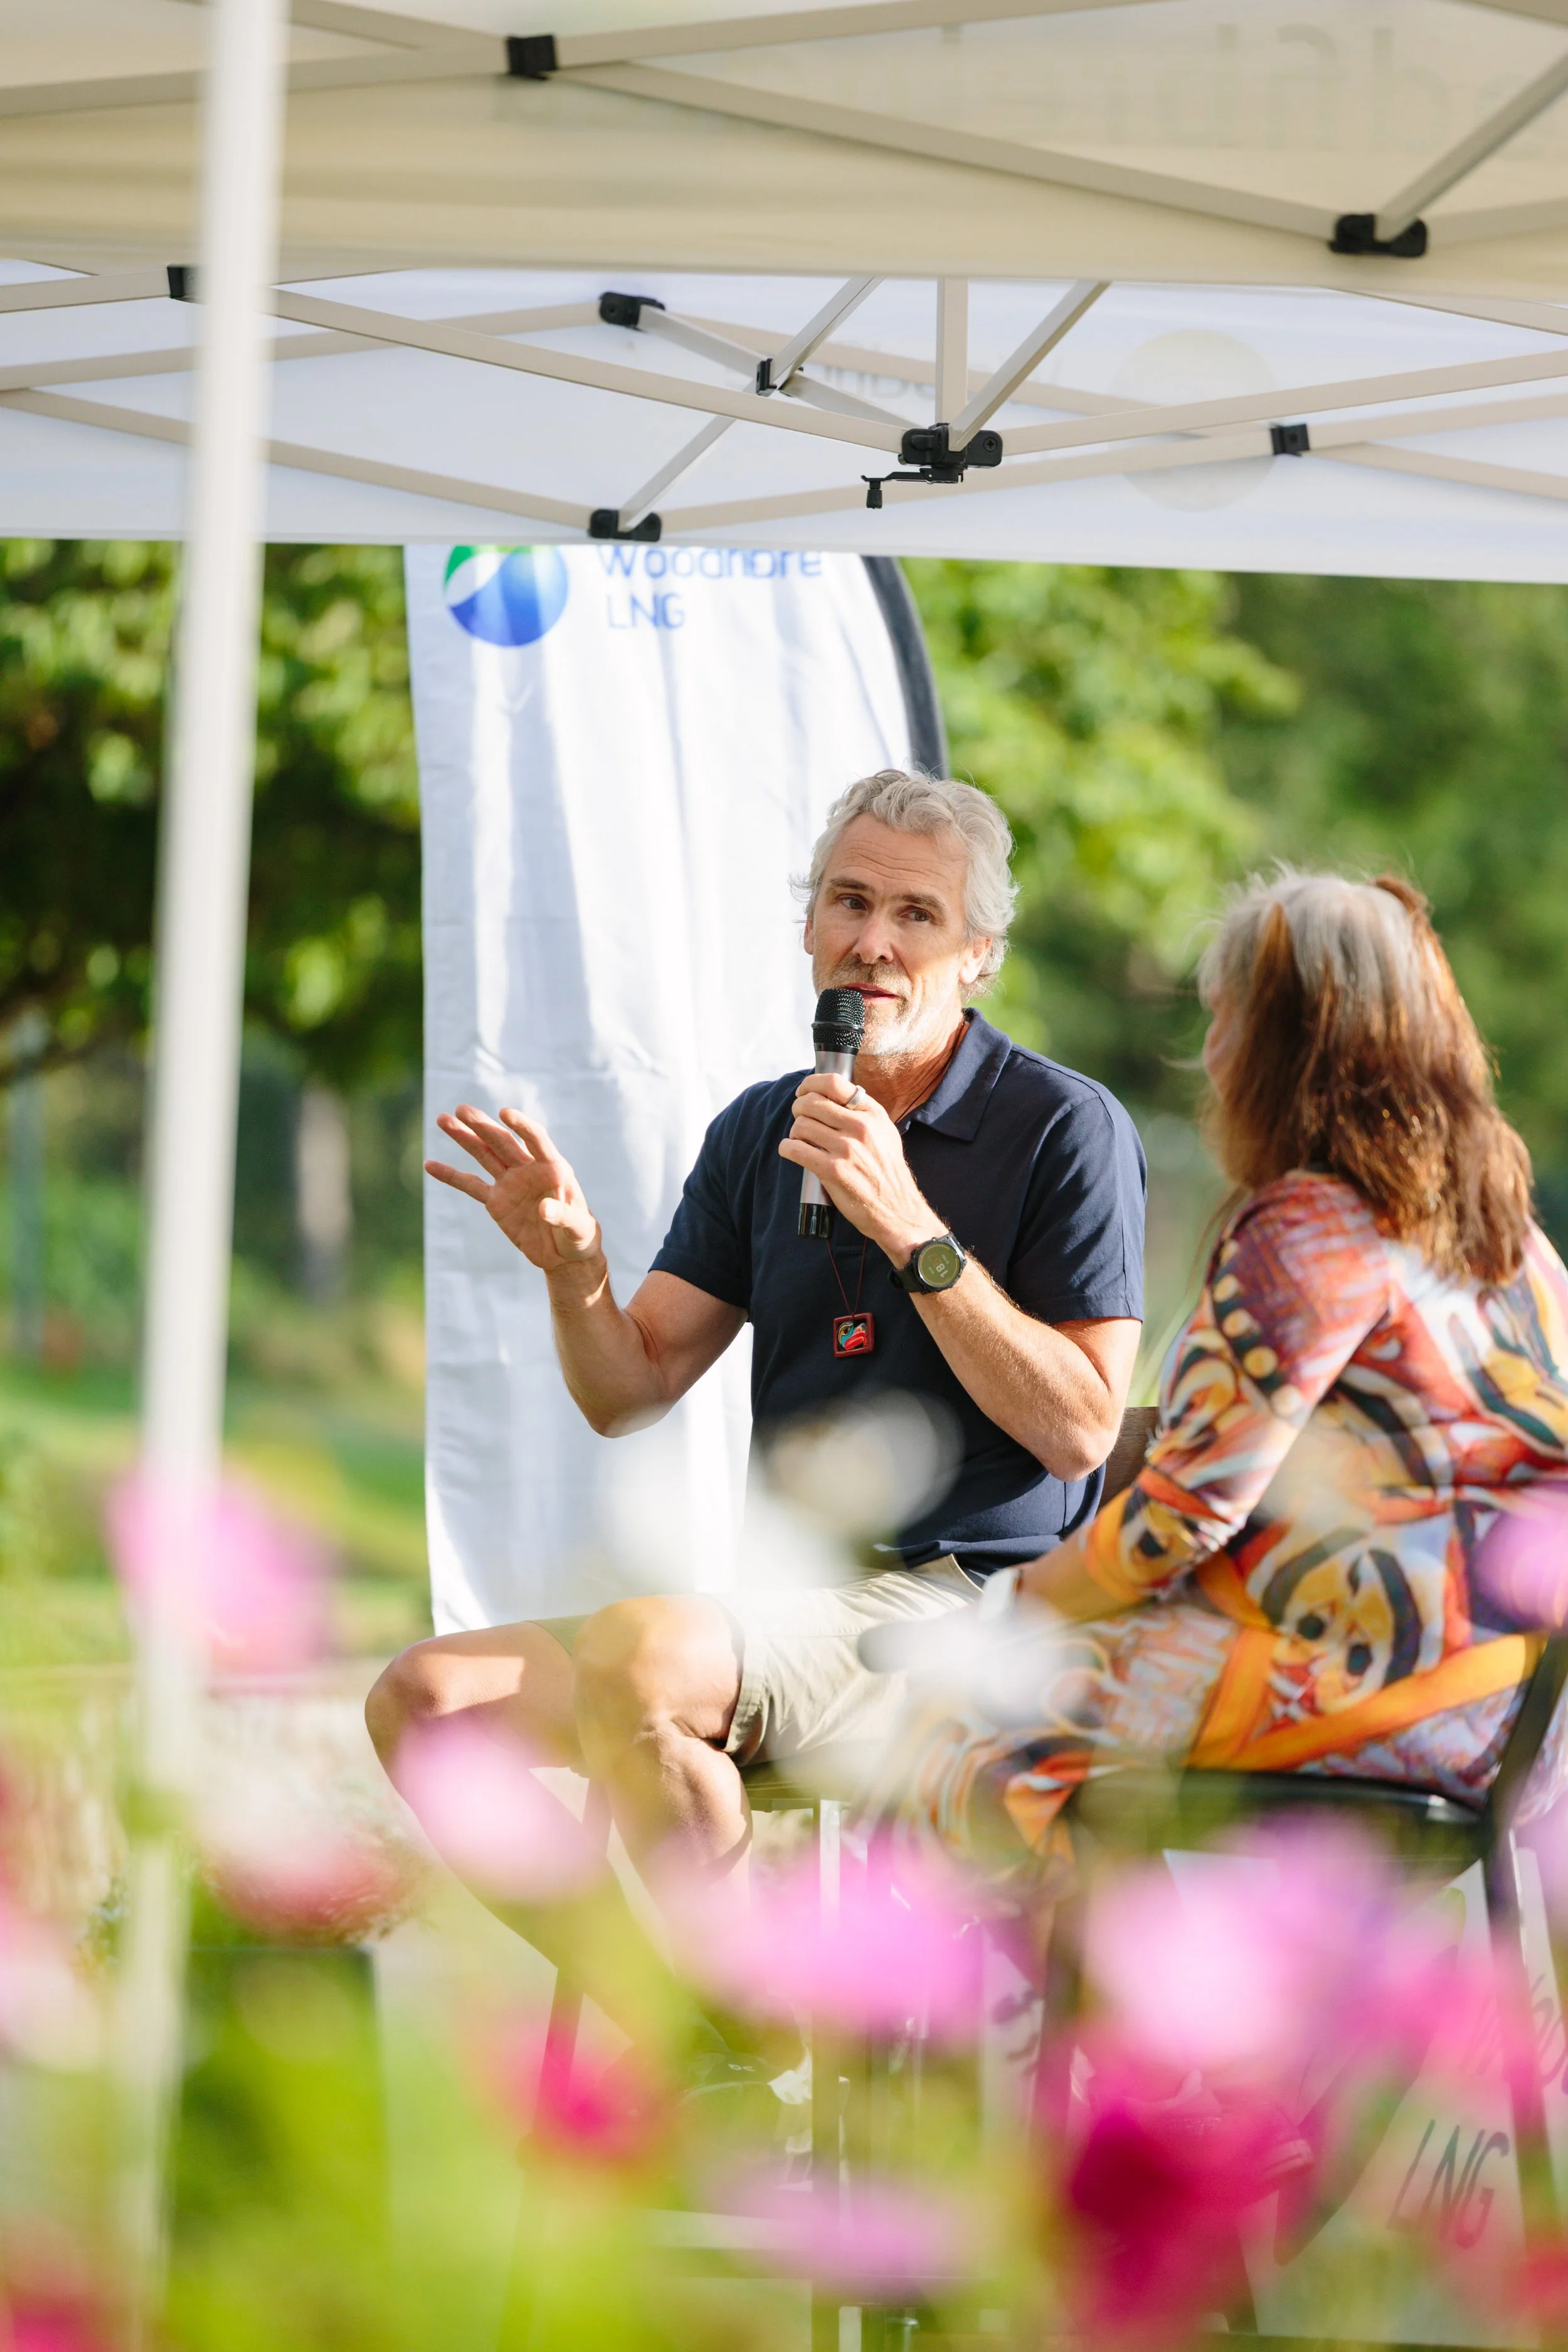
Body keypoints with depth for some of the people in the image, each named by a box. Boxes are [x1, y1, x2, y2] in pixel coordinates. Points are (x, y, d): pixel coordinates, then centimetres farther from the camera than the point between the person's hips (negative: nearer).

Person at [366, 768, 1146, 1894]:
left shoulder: (1067, 1128, -3)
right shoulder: (762, 1131, 15)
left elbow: (1080, 1428, -11)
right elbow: (628, 1394, 12)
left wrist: (910, 1228, -17)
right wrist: (572, 1262, -9)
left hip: (963, 1602, -7)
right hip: (783, 1607, 7)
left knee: (631, 1656, -33)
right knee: (422, 1698, -11)